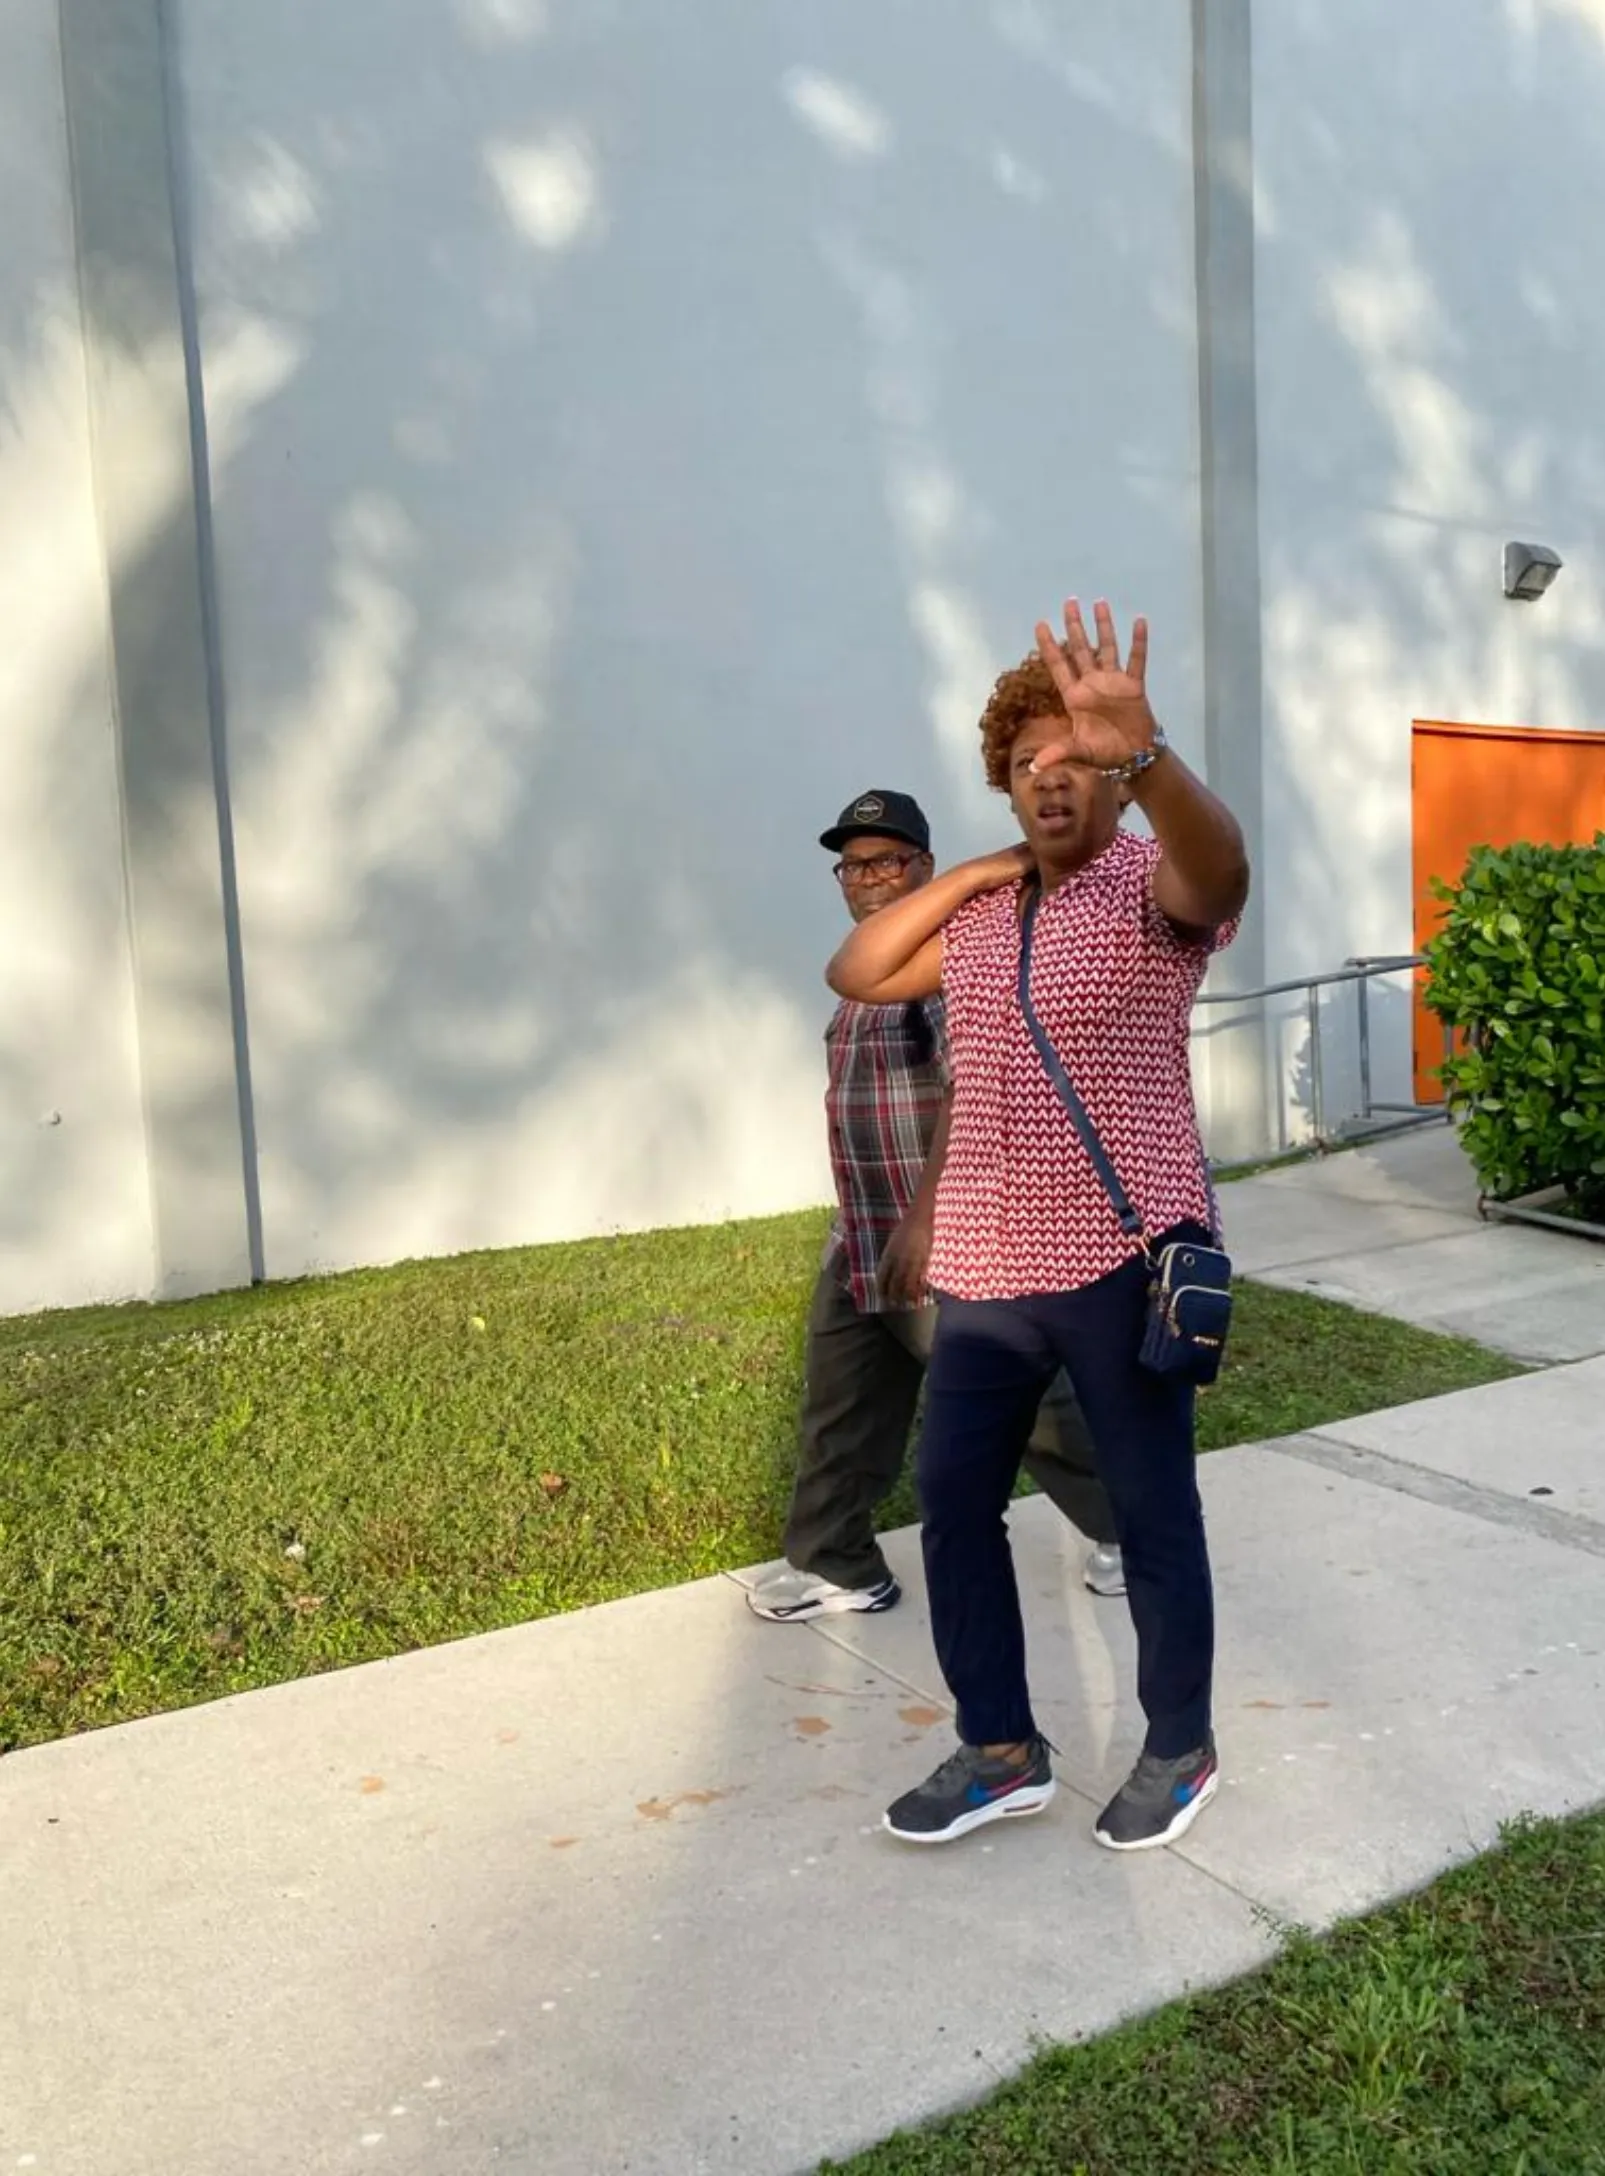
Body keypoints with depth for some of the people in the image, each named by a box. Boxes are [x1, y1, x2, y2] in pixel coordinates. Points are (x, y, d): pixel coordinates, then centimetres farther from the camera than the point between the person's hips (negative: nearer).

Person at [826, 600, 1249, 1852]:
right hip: (984, 1268, 6)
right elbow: (855, 974, 13)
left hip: (1122, 1259, -6)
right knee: (953, 1499, 9)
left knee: (1153, 1514, 7)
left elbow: (1221, 866, -30)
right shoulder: (975, 913, 13)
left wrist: (1142, 751, -50)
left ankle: (1182, 1750, 29)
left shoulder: (1154, 888, -7)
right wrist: (969, 874, 3)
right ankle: (1002, 1750, 26)